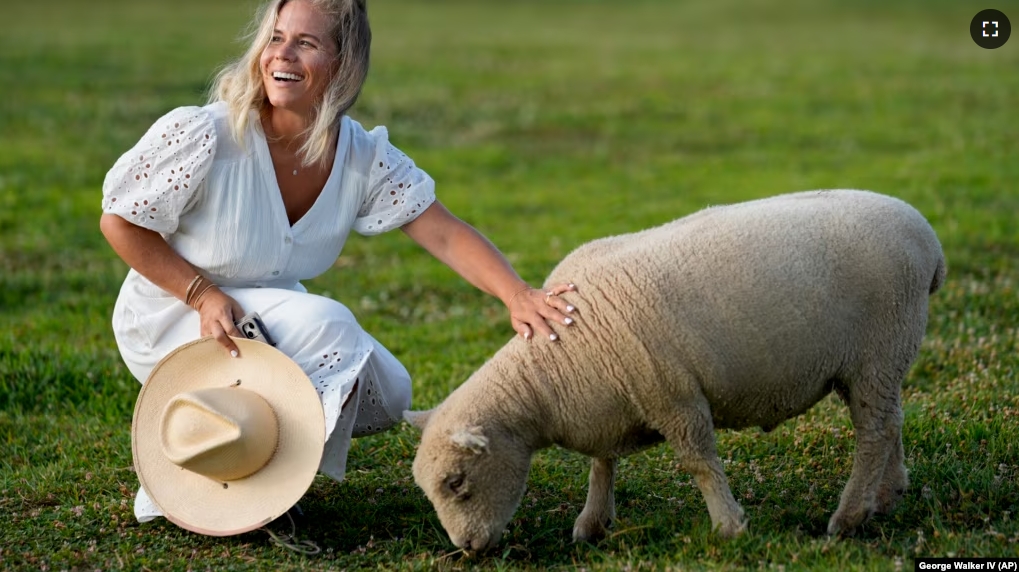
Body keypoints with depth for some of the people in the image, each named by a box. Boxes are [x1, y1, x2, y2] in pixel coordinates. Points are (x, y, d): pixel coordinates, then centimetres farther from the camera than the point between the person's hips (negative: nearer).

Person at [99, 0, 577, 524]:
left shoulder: (362, 157, -12)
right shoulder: (203, 137, -25)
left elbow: (446, 235, -15)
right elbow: (119, 222, -16)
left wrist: (516, 294, -33)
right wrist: (203, 294, -25)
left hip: (267, 312, 6)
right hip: (171, 316, -6)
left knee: (386, 395, 0)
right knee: (327, 325, -29)